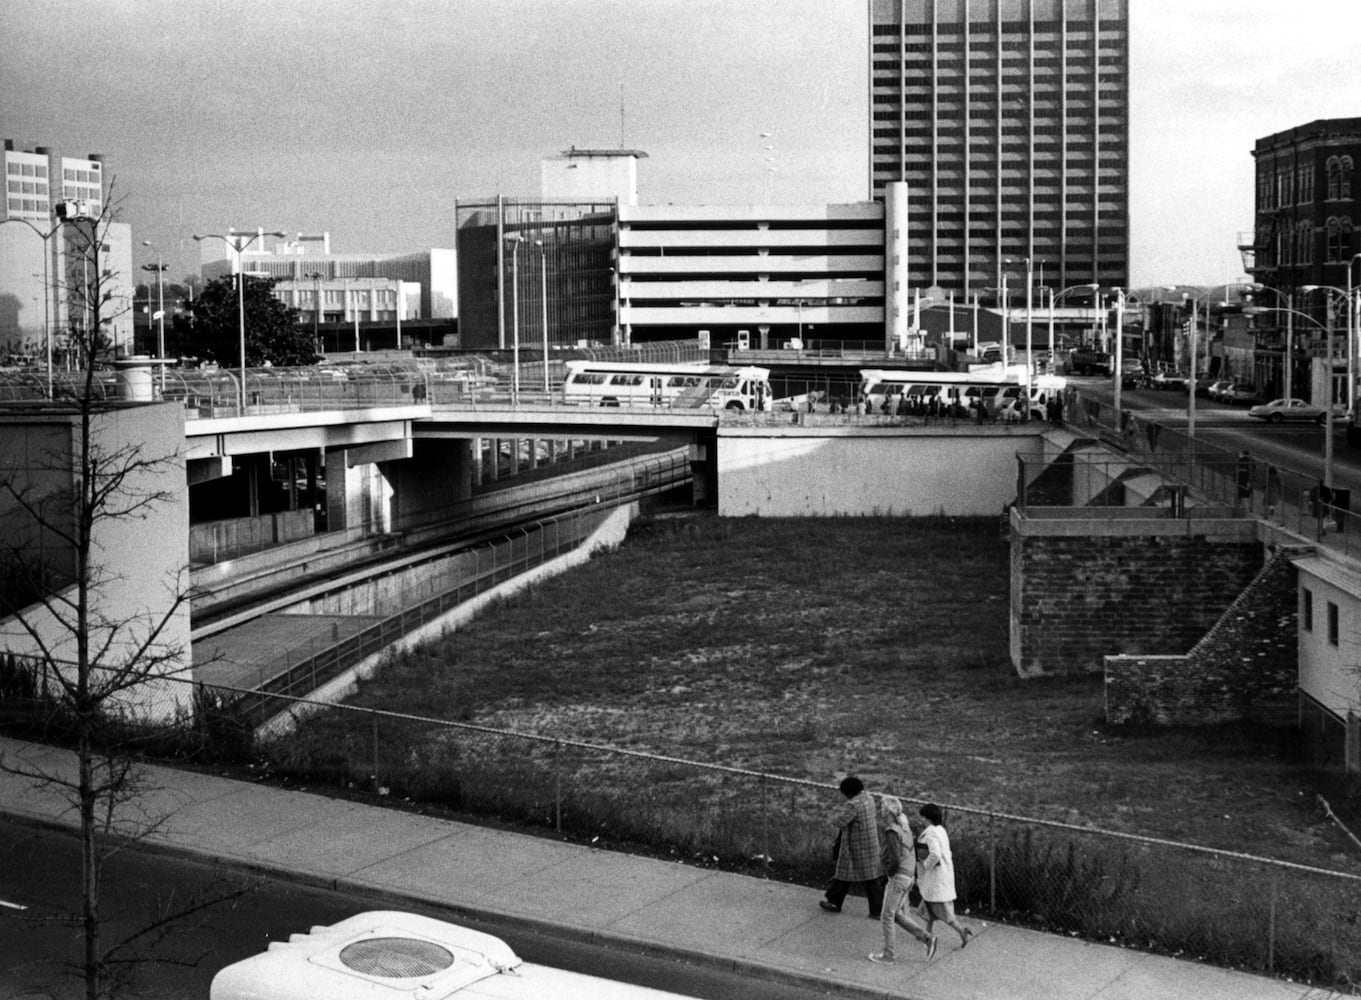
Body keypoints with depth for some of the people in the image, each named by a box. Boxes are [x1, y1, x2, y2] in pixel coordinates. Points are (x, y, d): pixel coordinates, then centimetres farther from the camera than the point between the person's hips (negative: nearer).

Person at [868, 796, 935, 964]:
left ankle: (887, 955, 11)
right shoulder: (904, 828, 9)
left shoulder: (891, 832, -19)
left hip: (898, 877, -9)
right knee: (898, 915, 17)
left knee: (887, 916, 3)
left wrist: (889, 871, -8)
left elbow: (895, 859, -26)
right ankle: (927, 938, 12)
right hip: (909, 875, 9)